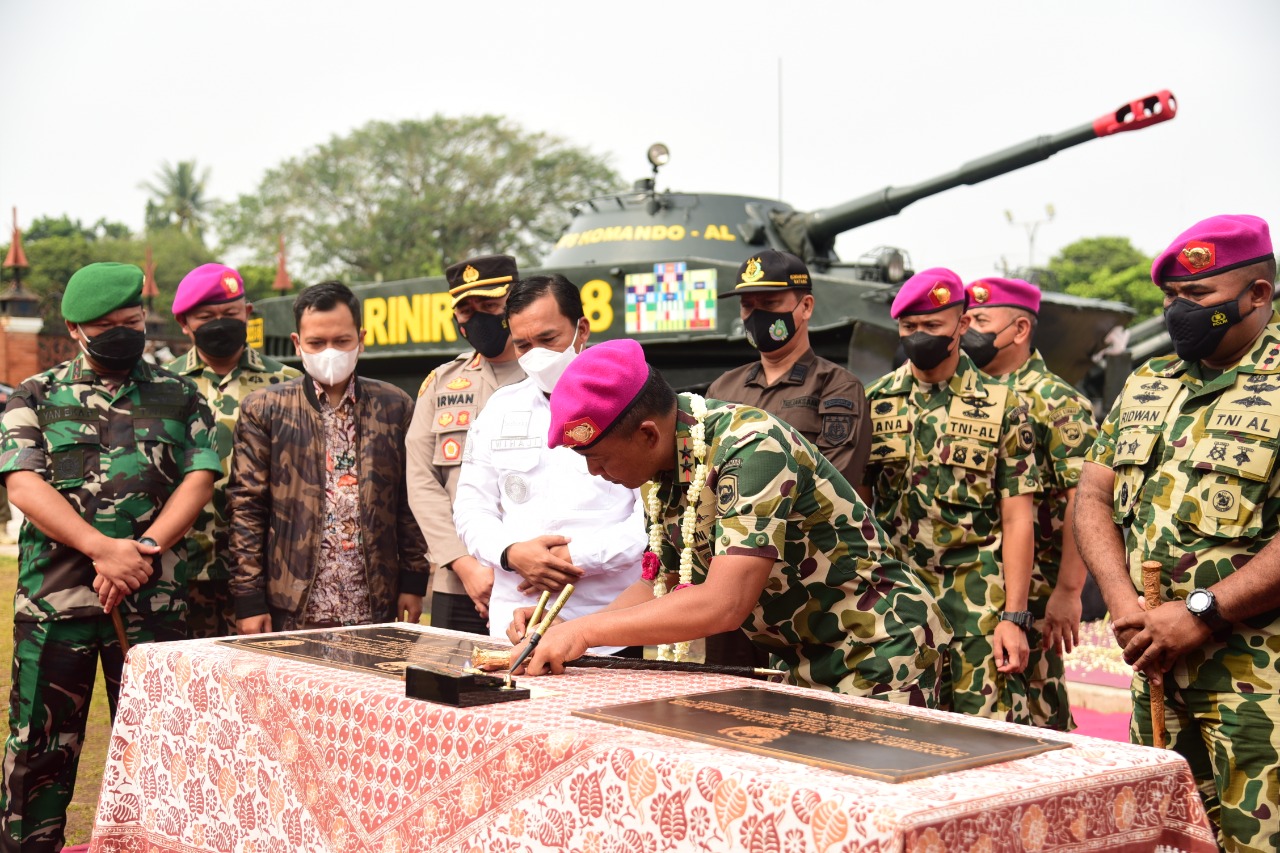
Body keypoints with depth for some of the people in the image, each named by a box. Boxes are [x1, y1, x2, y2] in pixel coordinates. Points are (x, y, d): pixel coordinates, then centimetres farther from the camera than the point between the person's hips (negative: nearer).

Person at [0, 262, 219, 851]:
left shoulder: (179, 396, 11)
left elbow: (199, 479, 1)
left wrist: (141, 551, -14)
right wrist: (104, 549, -18)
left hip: (152, 598, 1)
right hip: (53, 597, -1)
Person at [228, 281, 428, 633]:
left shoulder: (395, 407, 8)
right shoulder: (263, 408, 4)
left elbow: (411, 502, 10)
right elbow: (247, 508, 1)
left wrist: (413, 582, 4)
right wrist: (249, 600, -4)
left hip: (376, 607, 2)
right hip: (293, 609, -1)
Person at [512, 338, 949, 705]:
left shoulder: (752, 449, -28)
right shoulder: (660, 465, -1)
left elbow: (724, 604, -34)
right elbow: (662, 585, 7)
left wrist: (587, 630, -30)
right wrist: (566, 632, -7)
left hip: (878, 659, -8)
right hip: (804, 663, 8)